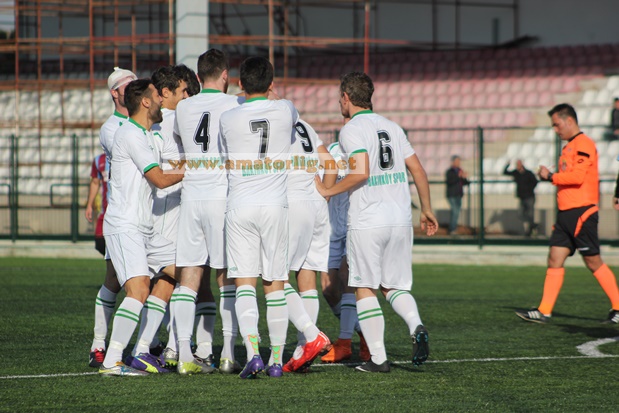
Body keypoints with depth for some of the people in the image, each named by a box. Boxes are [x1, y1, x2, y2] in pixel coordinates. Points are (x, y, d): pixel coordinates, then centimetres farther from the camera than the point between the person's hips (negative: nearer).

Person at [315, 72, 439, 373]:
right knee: (394, 286, 14)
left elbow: (360, 172, -21)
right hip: (400, 219, 6)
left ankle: (378, 357, 0)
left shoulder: (351, 130, -7)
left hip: (367, 223, -6)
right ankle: (416, 327, -13)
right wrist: (426, 210, 22)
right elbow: (418, 170, 13)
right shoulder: (392, 127, 14)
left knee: (365, 288, 4)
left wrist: (328, 191, -9)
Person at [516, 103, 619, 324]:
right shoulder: (569, 147, 19)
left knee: (593, 262, -5)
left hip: (581, 212, -9)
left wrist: (551, 177, -11)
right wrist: (552, 177, 8)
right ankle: (544, 311, -1)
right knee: (555, 260, 2)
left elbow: (577, 176, -20)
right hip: (566, 213, 9)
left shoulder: (584, 144, -11)